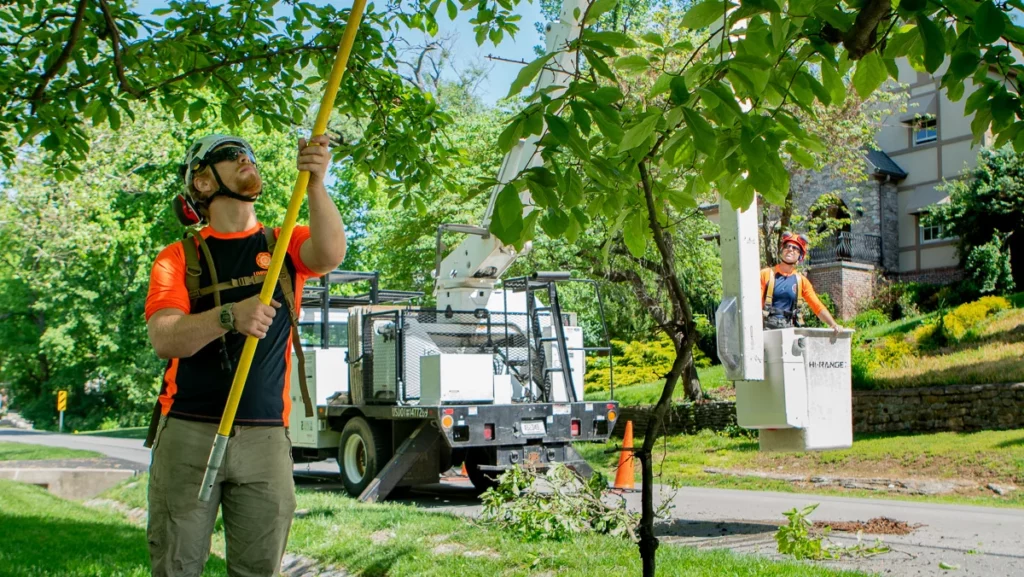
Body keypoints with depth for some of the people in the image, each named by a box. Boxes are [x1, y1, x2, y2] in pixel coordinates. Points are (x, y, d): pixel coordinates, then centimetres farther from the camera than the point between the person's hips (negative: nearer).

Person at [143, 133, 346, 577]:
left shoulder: (285, 246, 10)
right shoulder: (179, 258, 5)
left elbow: (330, 254, -14)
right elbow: (165, 339, -9)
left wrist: (315, 184, -30)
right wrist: (229, 316, -28)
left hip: (265, 438, 1)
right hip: (188, 433, -1)